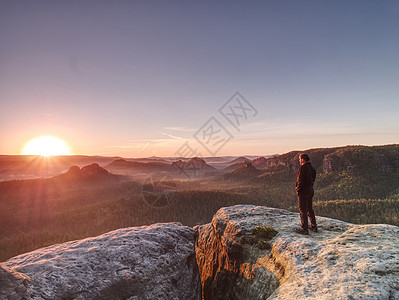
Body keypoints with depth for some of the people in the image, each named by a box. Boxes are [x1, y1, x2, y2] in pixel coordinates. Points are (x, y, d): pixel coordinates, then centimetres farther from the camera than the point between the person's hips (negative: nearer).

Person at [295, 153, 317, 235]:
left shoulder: (303, 168, -17)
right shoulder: (312, 167, 11)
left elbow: (301, 180, -20)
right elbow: (313, 179, 14)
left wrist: (298, 190, -12)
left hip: (303, 191, -9)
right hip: (311, 190, 9)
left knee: (302, 210, -2)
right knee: (309, 208, 19)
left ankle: (304, 229, 1)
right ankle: (314, 226, 26)